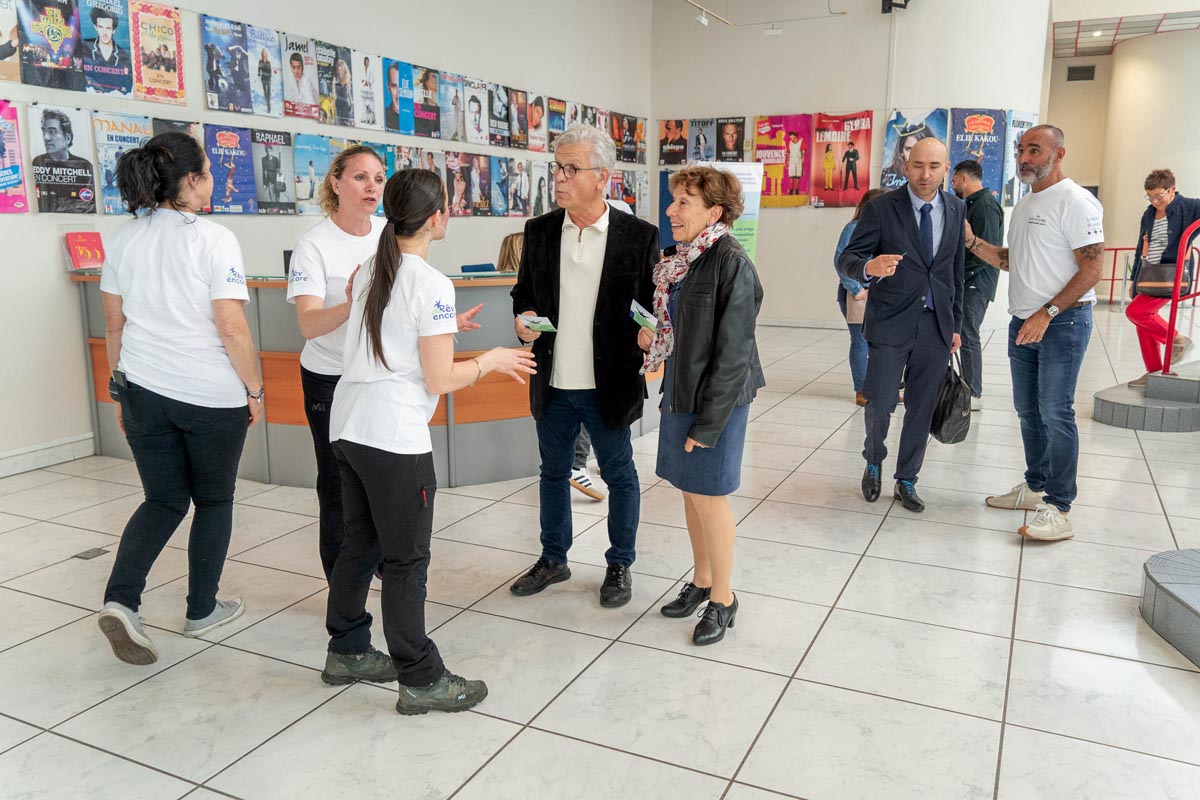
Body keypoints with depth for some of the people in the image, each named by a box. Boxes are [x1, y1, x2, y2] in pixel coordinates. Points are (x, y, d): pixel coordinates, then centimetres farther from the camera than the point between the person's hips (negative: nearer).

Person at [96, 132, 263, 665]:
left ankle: (120, 600, 0)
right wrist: (255, 389, -6)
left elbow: (114, 323, 10)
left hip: (144, 392, 5)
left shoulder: (124, 239, 5)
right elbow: (232, 328, -17)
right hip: (212, 397, -5)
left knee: (163, 501, 17)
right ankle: (202, 610, 26)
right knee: (213, 500, 14)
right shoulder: (213, 240, -13)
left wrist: (121, 388, 20)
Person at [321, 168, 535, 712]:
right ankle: (421, 682, 14)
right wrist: (490, 361, 0)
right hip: (395, 440, -8)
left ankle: (347, 652, 34)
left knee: (360, 544, 20)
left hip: (347, 427, 8)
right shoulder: (431, 284, -14)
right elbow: (438, 380, -14)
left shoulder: (370, 270, 10)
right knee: (407, 560, 2)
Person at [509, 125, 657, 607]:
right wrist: (524, 318, -9)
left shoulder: (639, 236, -8)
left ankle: (620, 564, 31)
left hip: (608, 385, -3)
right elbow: (523, 291, 12)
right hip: (552, 384, 4)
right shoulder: (539, 231, 2)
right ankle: (553, 559, 37)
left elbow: (656, 304, -2)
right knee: (553, 472, 18)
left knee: (619, 476, 12)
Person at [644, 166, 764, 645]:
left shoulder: (731, 264, -19)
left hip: (716, 397, -8)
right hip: (680, 390, 8)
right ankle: (701, 580, 35)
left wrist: (707, 423, -19)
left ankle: (723, 597, 22)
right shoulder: (676, 259, 5)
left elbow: (732, 352, -20)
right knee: (689, 489, 17)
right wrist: (651, 337, 4)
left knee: (708, 495, 3)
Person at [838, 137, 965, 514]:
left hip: (937, 325, 4)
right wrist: (869, 267, -34)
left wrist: (956, 324, 12)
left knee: (921, 407, 9)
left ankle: (906, 481, 24)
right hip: (890, 324, -3)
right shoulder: (881, 208, -7)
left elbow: (956, 271, 12)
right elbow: (846, 260, -11)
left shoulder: (957, 210, 6)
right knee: (881, 402, -1)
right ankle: (874, 463, 29)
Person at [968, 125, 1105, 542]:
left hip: (1063, 322, -8)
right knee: (1028, 410, 14)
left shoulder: (1075, 202, -12)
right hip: (1024, 321, 9)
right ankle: (1035, 486, 28)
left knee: (1055, 413, -8)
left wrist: (1047, 314, -22)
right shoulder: (1024, 205, 15)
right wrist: (972, 241, 6)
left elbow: (1092, 268, -17)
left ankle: (1059, 508, -2)